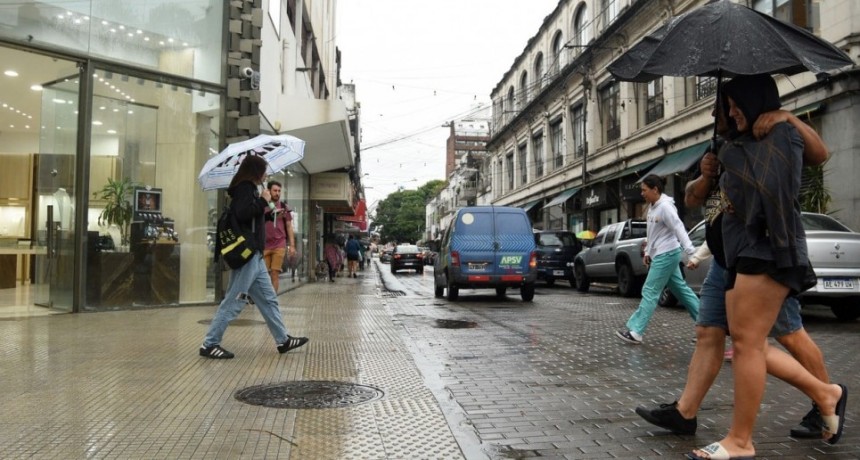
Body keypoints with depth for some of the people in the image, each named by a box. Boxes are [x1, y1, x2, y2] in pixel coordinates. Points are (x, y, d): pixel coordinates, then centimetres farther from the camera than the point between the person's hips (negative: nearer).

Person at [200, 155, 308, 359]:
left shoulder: (248, 189, 19)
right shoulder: (245, 188, -10)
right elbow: (241, 214, -26)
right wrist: (263, 201, -15)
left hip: (254, 255, 11)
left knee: (268, 299, 12)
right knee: (234, 300, -7)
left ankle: (283, 340, 19)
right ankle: (209, 344, 0)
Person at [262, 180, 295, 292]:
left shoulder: (284, 207, 7)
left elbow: (289, 227, 8)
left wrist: (292, 245, 1)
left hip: (279, 245, -1)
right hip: (264, 245, 1)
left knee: (275, 273, -4)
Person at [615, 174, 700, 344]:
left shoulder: (665, 207, -17)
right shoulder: (652, 207, 12)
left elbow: (679, 229, -24)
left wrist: (691, 252, -30)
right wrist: (648, 252, 18)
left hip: (666, 255, -10)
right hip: (660, 255, 10)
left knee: (650, 292, -9)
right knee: (681, 289, 14)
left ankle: (634, 331, -7)